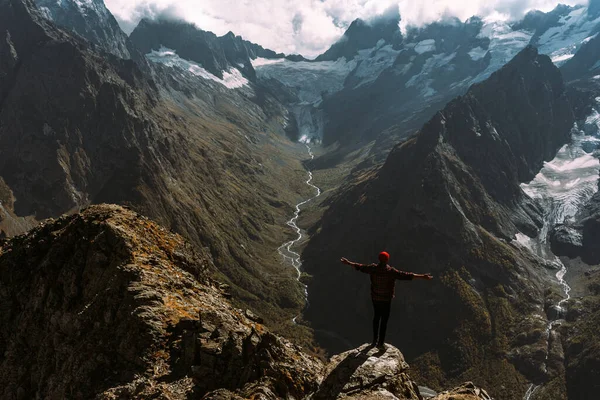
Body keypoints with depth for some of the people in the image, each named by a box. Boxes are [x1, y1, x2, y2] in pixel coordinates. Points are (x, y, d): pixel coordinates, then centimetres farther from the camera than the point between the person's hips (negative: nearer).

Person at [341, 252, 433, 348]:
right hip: (386, 299, -4)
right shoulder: (391, 271, -19)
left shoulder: (373, 268, -8)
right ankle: (381, 342, 10)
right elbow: (406, 275, -23)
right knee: (384, 320, 6)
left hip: (375, 298, 4)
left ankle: (375, 339, 28)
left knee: (376, 317, 21)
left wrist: (348, 263, 22)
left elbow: (360, 267, 5)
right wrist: (422, 276, -23)